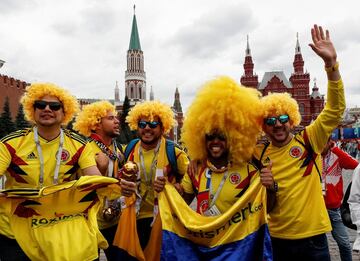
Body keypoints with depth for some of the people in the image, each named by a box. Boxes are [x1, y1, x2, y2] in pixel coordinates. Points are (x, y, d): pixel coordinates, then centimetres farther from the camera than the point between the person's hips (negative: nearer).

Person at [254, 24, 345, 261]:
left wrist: (331, 63, -23)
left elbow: (336, 109, -14)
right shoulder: (258, 154, -3)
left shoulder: (309, 140, -6)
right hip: (277, 238, 1)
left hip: (313, 235, 0)